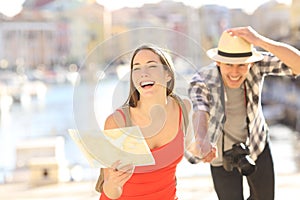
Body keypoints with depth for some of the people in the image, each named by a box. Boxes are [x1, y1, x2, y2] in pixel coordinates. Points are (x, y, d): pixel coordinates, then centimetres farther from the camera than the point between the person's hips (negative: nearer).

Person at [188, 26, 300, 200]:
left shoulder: (256, 64, -26)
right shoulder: (201, 81, -30)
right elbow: (199, 112, -46)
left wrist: (261, 41, -51)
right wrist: (202, 139, -69)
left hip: (257, 144, 3)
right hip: (222, 152, -2)